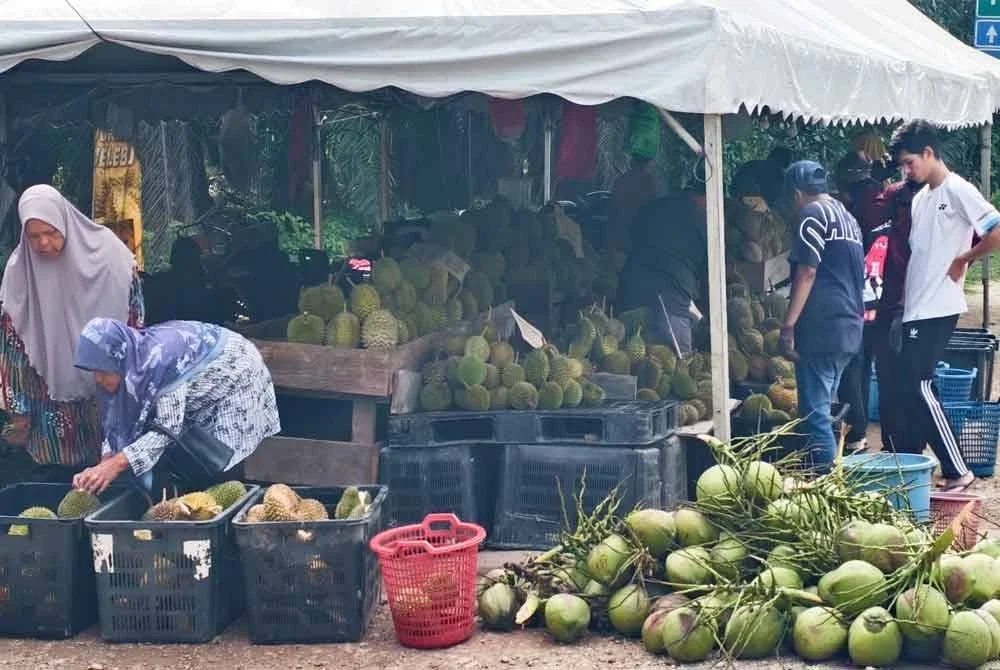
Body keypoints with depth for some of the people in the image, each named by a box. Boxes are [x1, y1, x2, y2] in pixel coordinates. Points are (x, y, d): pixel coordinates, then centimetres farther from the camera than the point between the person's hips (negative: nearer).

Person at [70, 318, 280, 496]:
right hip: (202, 396, 7)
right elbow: (118, 423, -8)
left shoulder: (159, 359, -38)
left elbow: (168, 428, -36)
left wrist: (115, 465, -41)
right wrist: (103, 467, -23)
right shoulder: (128, 363, -15)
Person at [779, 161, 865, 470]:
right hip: (850, 328, 9)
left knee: (815, 412, -8)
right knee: (824, 408, 16)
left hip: (820, 328, -9)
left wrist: (788, 325, -16)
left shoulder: (814, 214, -7)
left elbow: (808, 272, -15)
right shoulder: (847, 216, 21)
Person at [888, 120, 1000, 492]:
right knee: (912, 387, 10)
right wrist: (903, 298, 12)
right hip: (915, 308, 8)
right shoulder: (919, 198, 15)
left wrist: (963, 259, -9)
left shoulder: (958, 191, -10)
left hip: (937, 308, -8)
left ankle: (958, 472, -4)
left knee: (919, 386, -10)